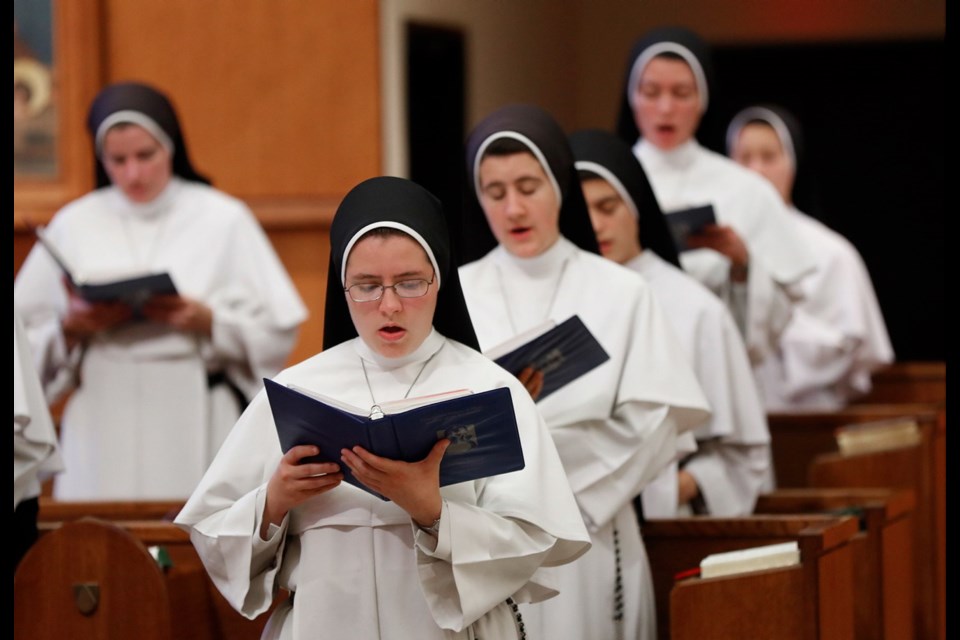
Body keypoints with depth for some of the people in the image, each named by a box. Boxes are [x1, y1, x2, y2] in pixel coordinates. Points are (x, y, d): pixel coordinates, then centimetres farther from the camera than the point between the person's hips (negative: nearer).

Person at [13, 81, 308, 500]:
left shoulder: (224, 219, 5)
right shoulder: (73, 226, 10)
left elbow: (276, 333, 2)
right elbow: (23, 338, 9)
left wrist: (206, 320, -13)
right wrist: (71, 328, -9)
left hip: (196, 426, -1)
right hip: (104, 430, 2)